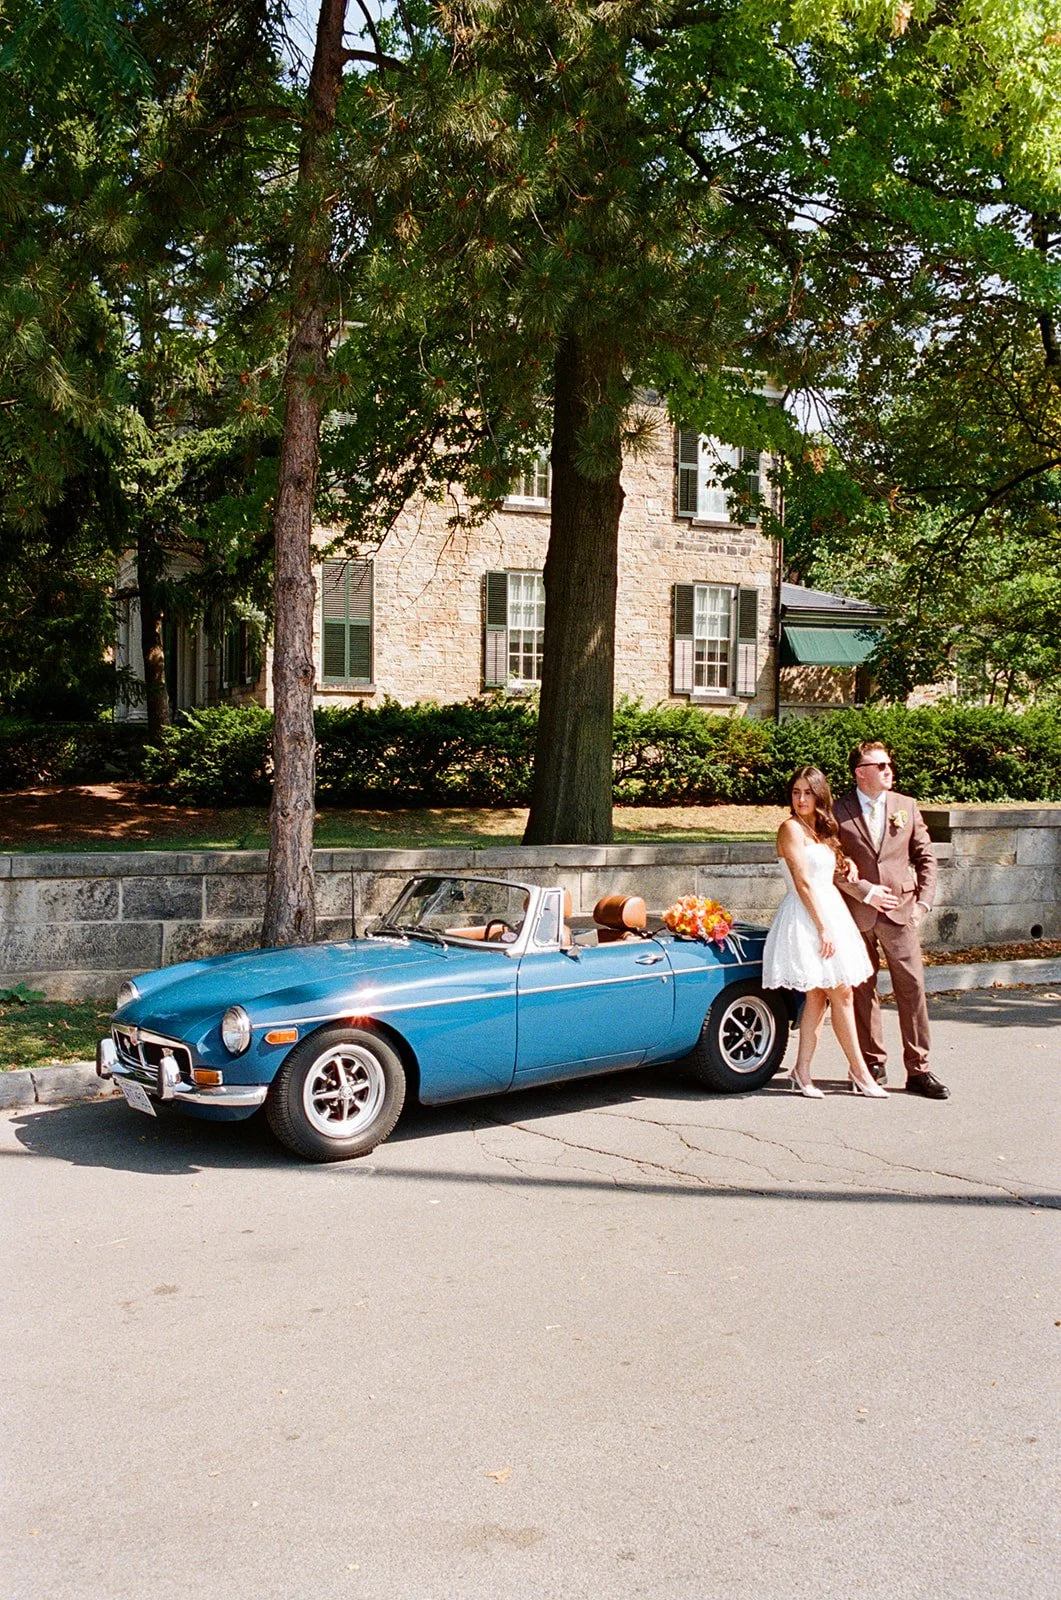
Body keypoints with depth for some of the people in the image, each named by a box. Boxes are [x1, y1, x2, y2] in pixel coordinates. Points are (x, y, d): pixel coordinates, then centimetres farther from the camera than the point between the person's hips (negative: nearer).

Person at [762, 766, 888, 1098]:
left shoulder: (823, 831, 16)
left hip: (830, 909, 8)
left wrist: (845, 865, 2)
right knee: (841, 994, -4)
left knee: (818, 995, 6)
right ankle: (859, 1071, 6)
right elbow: (803, 883, -14)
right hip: (806, 917, -8)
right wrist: (823, 928, -17)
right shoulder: (792, 828, -9)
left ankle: (803, 1072, 9)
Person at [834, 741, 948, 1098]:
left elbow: (925, 857, 11)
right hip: (857, 914, -2)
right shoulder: (838, 811, -2)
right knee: (862, 990, 7)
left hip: (900, 911, 2)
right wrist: (865, 892, -11)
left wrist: (923, 902, 2)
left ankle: (918, 1070, 5)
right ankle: (873, 1063, 20)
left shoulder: (906, 806, 8)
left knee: (912, 988, -1)